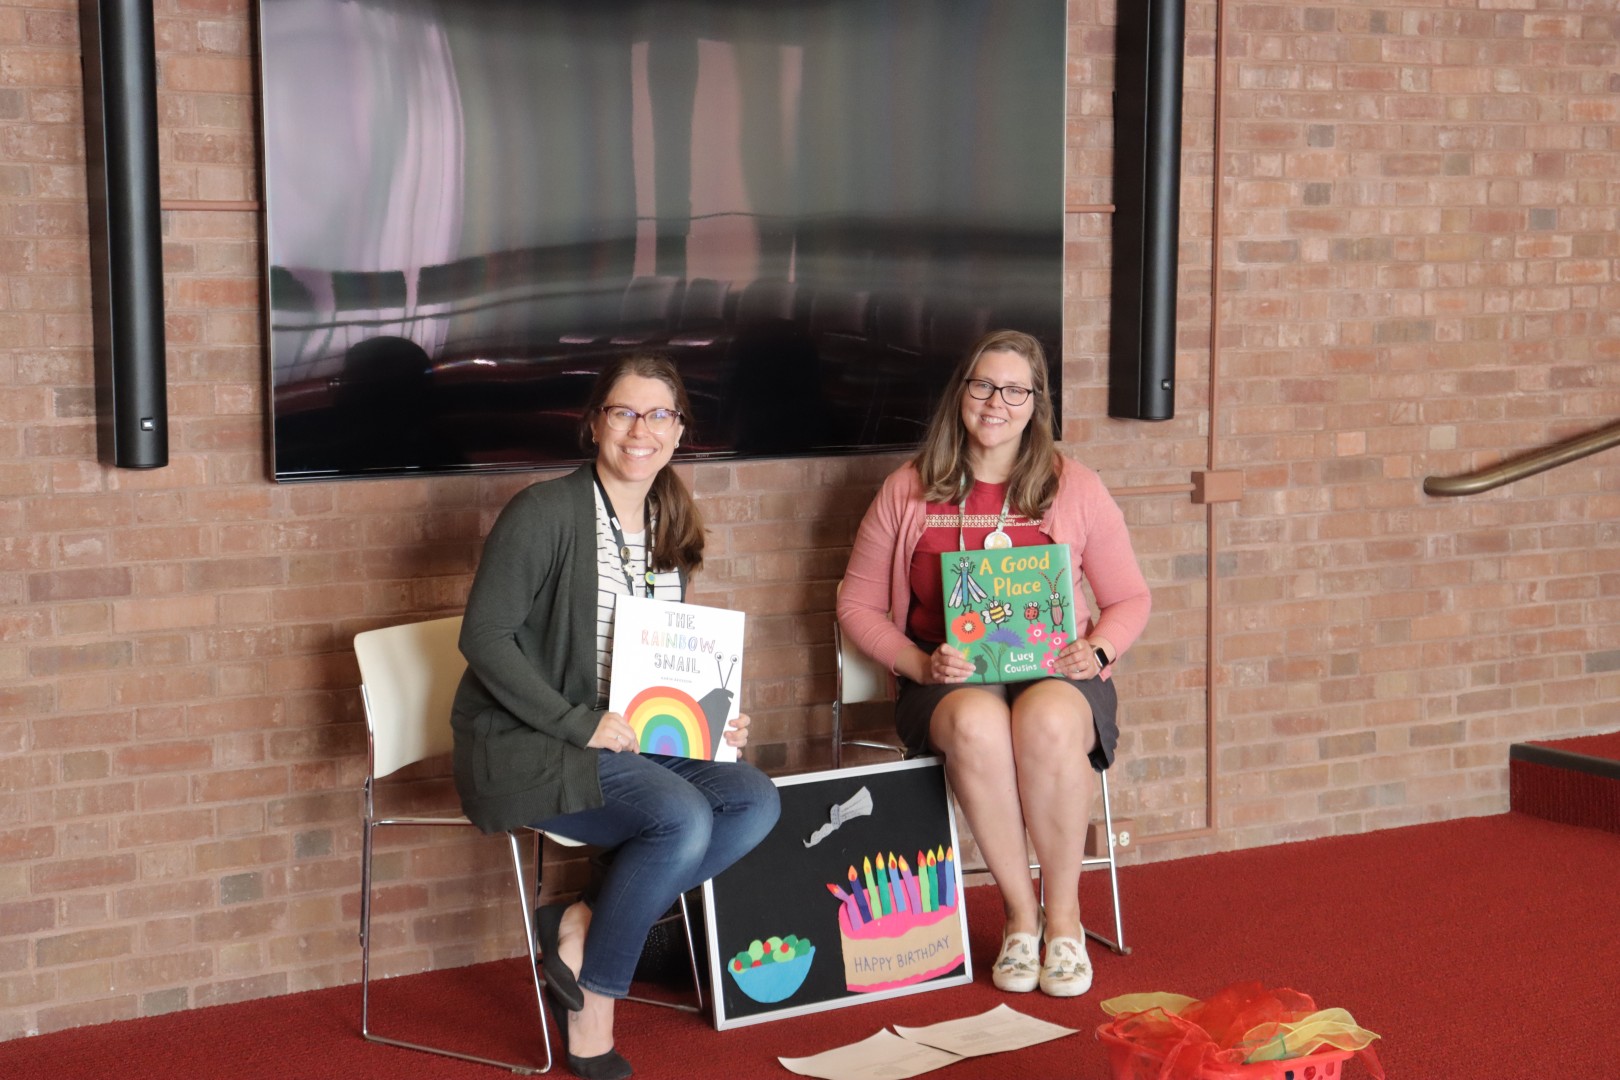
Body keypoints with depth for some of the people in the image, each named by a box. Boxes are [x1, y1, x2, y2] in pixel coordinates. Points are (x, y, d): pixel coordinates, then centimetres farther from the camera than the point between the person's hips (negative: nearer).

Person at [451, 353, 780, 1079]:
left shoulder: (668, 529, 13)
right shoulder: (545, 513, -10)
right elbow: (484, 638, -16)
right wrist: (577, 723, -21)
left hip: (623, 741, 8)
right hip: (523, 746, -8)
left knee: (754, 801, -15)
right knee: (682, 816, -29)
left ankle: (580, 925, -11)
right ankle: (592, 1011, -12)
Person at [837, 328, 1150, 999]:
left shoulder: (1076, 490, 8)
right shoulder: (908, 492, 7)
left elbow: (1129, 599, 14)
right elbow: (858, 605, 10)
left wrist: (1098, 651, -8)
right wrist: (920, 664, -8)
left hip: (1056, 674, 0)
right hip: (949, 681, 0)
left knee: (1048, 722, -38)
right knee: (976, 724, -38)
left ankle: (1064, 914, -19)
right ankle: (1019, 911, -20)